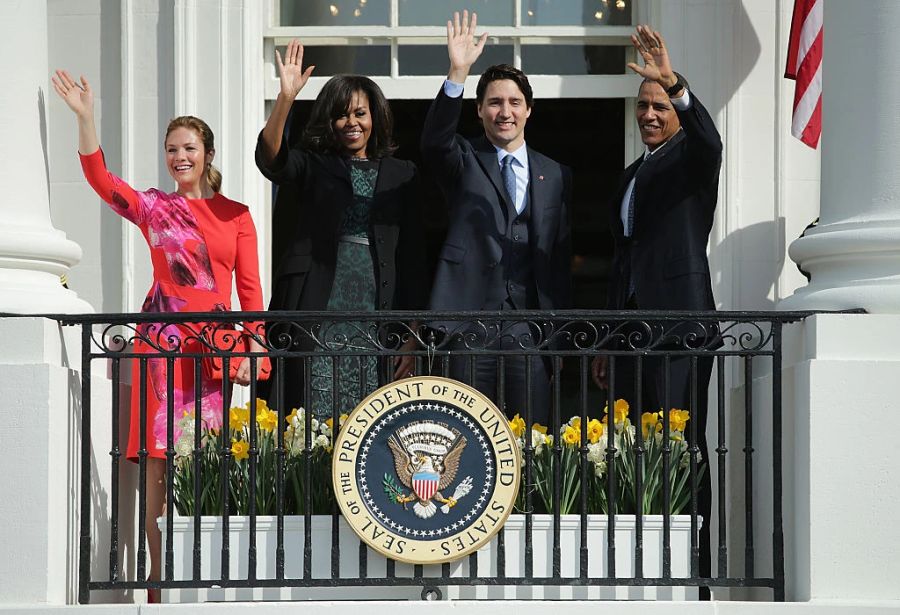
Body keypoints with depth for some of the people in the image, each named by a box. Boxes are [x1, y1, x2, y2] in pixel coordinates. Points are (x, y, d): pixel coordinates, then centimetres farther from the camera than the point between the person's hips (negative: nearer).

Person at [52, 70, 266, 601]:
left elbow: (250, 287, 8)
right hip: (164, 339, -1)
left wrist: (255, 349, 1)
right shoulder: (153, 207, 7)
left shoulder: (235, 214, 10)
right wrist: (85, 117, -16)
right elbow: (99, 177, -8)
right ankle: (160, 584, -1)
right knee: (160, 462, -5)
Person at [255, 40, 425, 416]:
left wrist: (412, 336, 4)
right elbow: (270, 158, -11)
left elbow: (413, 256, 11)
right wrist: (286, 96, -24)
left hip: (377, 316, 1)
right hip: (320, 312, -1)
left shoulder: (401, 175, 14)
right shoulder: (314, 166, 11)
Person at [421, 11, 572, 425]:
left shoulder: (555, 175, 14)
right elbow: (434, 141, -17)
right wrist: (457, 73, -30)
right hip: (471, 324, -2)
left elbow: (560, 258, 14)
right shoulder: (464, 162, 7)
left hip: (530, 328, 2)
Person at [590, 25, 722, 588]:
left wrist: (674, 82, -39)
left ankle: (694, 566, -10)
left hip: (679, 321, -8)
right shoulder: (633, 174, 24)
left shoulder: (690, 158, 1)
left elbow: (710, 138, -26)